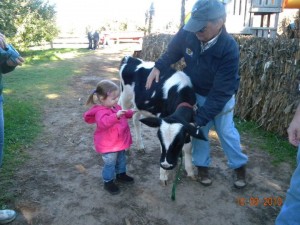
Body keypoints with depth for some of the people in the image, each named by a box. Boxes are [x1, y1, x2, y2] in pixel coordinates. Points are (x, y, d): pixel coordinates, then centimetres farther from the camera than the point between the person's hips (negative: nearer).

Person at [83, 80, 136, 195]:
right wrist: (116, 116, -59)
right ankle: (108, 182, 24)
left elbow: (123, 115, 23)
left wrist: (130, 112, 10)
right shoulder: (101, 111, -28)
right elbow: (103, 122, -49)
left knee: (121, 159, 26)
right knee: (110, 164, 6)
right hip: (108, 145, -9)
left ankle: (121, 174, 48)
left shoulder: (115, 106, 1)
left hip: (120, 142, 9)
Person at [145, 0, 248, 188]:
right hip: (196, 93, 3)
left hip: (222, 97, -3)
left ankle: (240, 166, 33)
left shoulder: (229, 49, -36)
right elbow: (173, 51, -1)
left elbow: (220, 92, -33)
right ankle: (203, 166, 31)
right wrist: (158, 67, -16)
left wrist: (199, 118, -33)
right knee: (199, 131, 11)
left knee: (226, 131, 10)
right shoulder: (188, 33, -25)